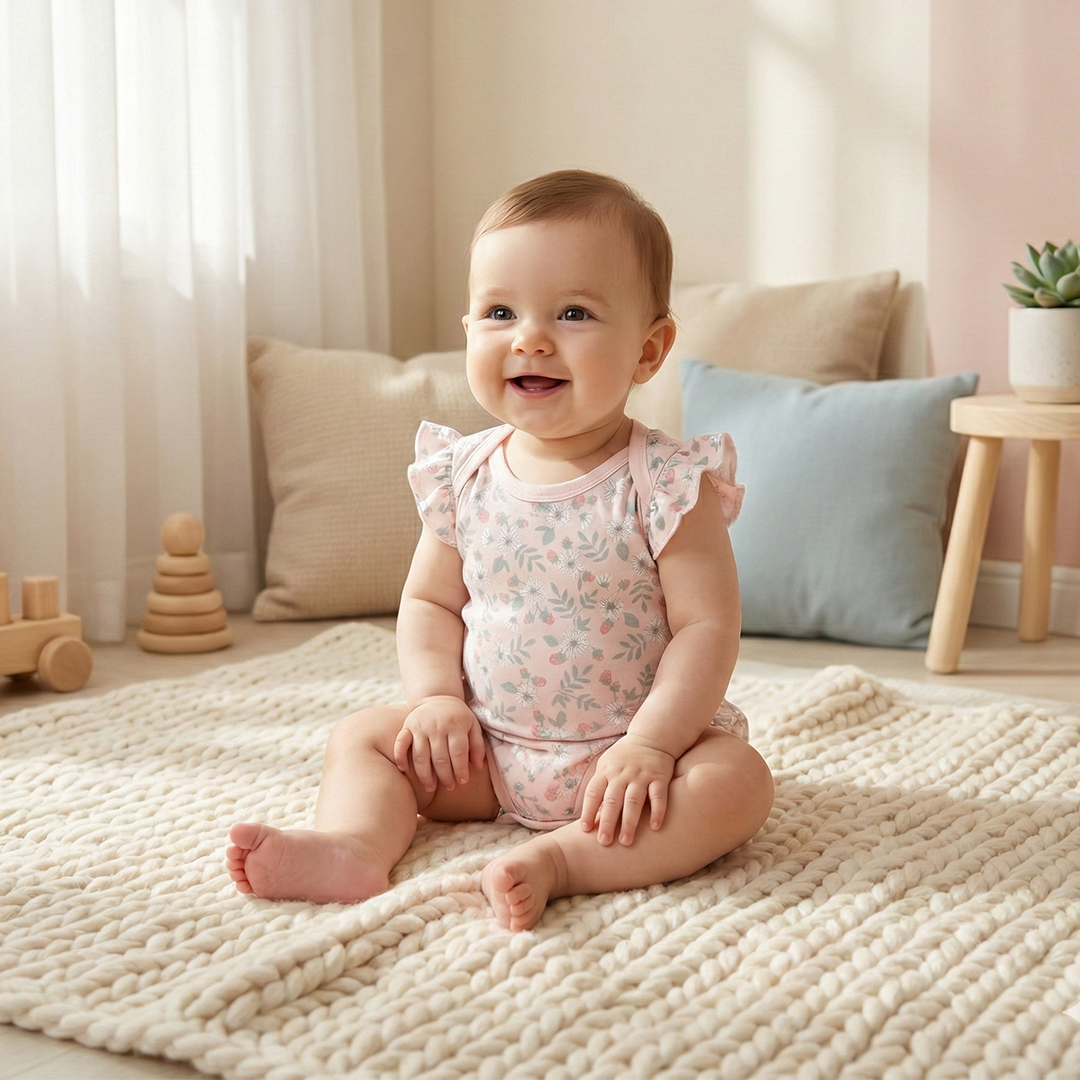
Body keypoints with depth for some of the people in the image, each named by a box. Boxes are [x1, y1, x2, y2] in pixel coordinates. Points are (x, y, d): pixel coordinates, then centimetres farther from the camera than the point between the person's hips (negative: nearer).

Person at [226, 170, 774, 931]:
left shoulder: (664, 484, -16)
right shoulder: (464, 478, -2)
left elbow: (708, 626, -18)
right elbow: (430, 600, 7)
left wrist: (650, 744, -27)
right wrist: (437, 697, -10)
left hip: (626, 746, -4)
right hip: (486, 750, 4)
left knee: (737, 781, -29)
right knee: (365, 736, -2)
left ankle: (559, 859, -37)